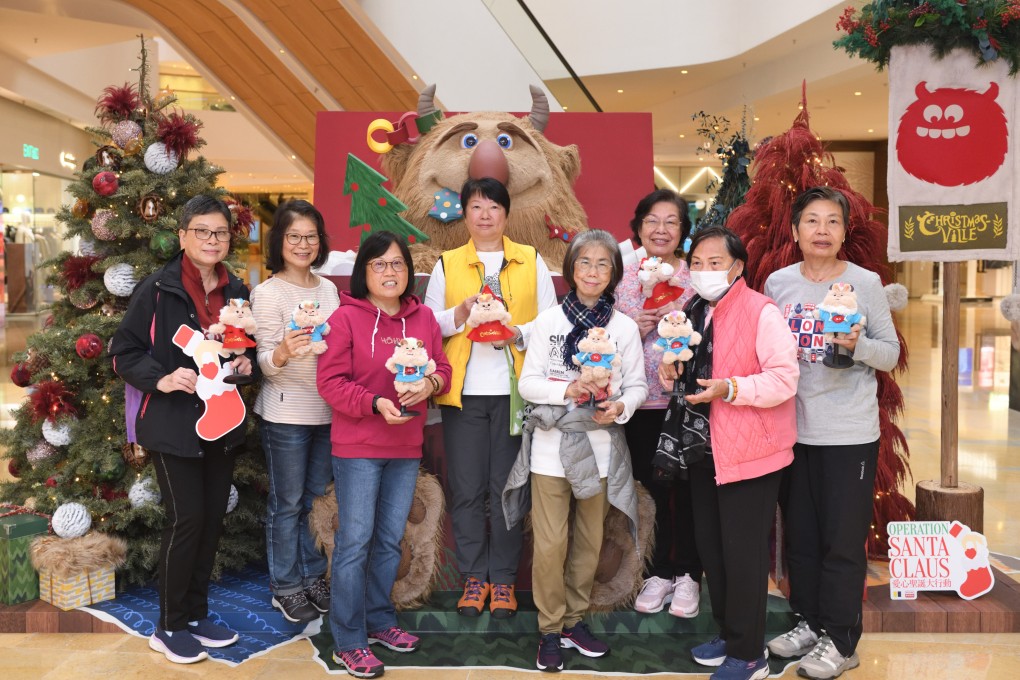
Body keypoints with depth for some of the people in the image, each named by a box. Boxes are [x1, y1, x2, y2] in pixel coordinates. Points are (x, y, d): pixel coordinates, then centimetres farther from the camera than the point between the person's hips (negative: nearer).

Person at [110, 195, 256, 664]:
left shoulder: (237, 291, 7)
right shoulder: (158, 288, -9)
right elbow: (124, 352, -7)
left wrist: (247, 362, -2)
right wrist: (161, 379, -21)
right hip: (174, 424, -5)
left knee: (213, 519, 10)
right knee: (186, 519, -4)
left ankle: (196, 614, 27)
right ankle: (168, 628, 14)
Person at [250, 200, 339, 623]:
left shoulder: (328, 289, 8)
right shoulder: (268, 292, -10)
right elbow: (265, 363, -13)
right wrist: (283, 352, -33)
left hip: (327, 410, 6)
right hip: (285, 413, -5)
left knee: (317, 497, 16)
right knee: (287, 503, 5)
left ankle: (312, 576, 31)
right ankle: (286, 587, 21)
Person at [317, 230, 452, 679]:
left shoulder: (423, 317, 6)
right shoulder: (345, 317, -9)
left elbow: (443, 368, 9)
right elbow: (330, 382, -12)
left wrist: (429, 384, -14)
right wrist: (375, 403, -24)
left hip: (406, 448, 5)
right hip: (357, 448, -5)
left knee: (390, 540, 16)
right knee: (355, 542, 0)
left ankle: (379, 620, 33)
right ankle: (349, 642, 13)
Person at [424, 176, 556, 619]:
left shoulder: (531, 261, 10)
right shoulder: (446, 265, 10)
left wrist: (517, 333, -12)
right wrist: (461, 314, -11)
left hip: (515, 388, 0)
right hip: (463, 391, 1)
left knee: (506, 488, 3)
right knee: (466, 489, 4)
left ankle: (503, 579, 17)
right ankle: (474, 576, 19)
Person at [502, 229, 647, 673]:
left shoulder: (625, 327, 2)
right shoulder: (548, 321, 0)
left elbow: (638, 386, 4)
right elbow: (528, 382, -2)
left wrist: (620, 407, -16)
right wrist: (566, 390, -19)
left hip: (600, 447, 2)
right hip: (551, 445, -1)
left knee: (589, 542, 12)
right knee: (550, 545, 1)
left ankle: (574, 620, 30)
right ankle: (550, 629, 19)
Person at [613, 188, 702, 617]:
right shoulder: (622, 278, 5)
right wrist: (633, 330, -11)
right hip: (640, 402, 2)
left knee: (686, 490, 4)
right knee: (651, 490, 11)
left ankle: (687, 576, 22)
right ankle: (658, 573, 27)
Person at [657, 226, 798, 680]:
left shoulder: (761, 312, -14)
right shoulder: (692, 311, 10)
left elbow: (784, 379, -19)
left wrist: (730, 389, -30)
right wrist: (671, 371, 2)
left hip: (749, 450, -8)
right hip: (703, 447, 8)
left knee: (743, 552, 0)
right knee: (710, 546, 15)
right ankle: (727, 634, 33)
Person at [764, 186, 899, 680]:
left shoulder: (865, 283, -6)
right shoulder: (778, 283, 2)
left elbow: (891, 353, -4)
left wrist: (858, 346, -22)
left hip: (849, 433, -3)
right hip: (792, 428, 4)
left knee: (843, 540, 5)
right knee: (799, 536, 15)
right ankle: (810, 622, 33)